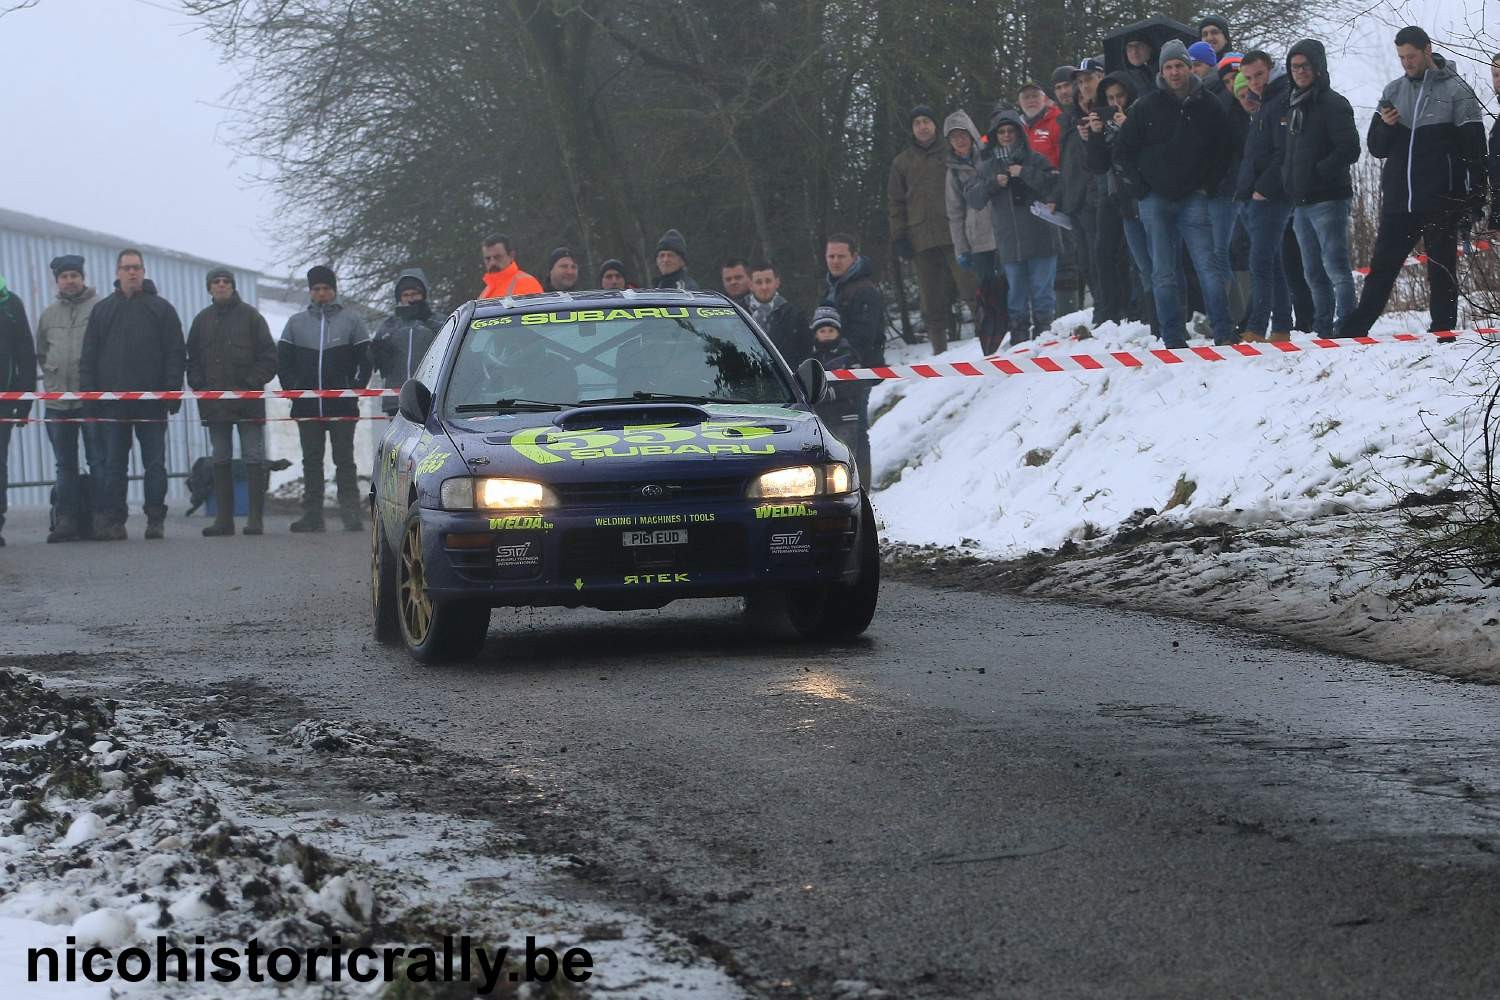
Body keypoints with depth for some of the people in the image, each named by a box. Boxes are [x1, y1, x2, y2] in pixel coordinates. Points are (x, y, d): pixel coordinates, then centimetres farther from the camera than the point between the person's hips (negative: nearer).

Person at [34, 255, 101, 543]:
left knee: (99, 462, -2)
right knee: (65, 464, 7)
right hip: (57, 401, 5)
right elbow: (40, 353, 24)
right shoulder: (48, 315, 13)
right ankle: (66, 520, 9)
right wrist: (52, 374, 11)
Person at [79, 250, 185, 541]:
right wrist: (89, 395, 1)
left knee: (155, 464, 0)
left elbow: (175, 354, 1)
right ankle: (114, 521, 5)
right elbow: (88, 358, 11)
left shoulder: (161, 309, 6)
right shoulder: (102, 311, 12)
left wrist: (172, 392, -8)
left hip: (151, 403, -2)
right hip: (112, 403, 2)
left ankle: (156, 520, 3)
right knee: (114, 465, 3)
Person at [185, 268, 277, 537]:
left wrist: (251, 384, -10)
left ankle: (256, 518, -3)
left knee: (254, 459, -3)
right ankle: (224, 518, 8)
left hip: (248, 400, -4)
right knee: (220, 460, 5)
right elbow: (192, 359, 15)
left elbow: (268, 356, -1)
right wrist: (200, 386, 0)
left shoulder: (250, 316, 2)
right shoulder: (202, 320, 12)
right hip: (215, 403, 4)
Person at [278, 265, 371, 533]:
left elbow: (365, 360, 4)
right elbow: (283, 359, 12)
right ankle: (312, 515, 9)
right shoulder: (296, 323, 11)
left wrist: (354, 390, -5)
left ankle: (351, 514, -3)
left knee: (344, 461, -2)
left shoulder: (351, 320, 4)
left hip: (342, 407, -3)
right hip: (307, 407, 3)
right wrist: (293, 390, 1)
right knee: (311, 462, 6)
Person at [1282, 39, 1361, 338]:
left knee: (1336, 268, -11)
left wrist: (1317, 173, -15)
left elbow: (1349, 150, -15)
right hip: (1301, 203, 9)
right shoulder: (1294, 106, 18)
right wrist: (1289, 180, 12)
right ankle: (1322, 330, 17)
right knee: (1314, 273, 12)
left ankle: (1345, 325, -13)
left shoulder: (1333, 104, -7)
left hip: (1328, 201, -9)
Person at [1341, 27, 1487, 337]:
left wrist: (1473, 199, -11)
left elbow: (1474, 150, -4)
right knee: (1381, 268, 4)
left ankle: (1443, 332, 7)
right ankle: (1352, 332, 3)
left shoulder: (1456, 91, -2)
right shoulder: (1394, 91, 11)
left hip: (1439, 203, -4)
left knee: (1441, 271, 3)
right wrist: (1385, 125, -8)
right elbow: (1377, 148, 13)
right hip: (1398, 202, 4)